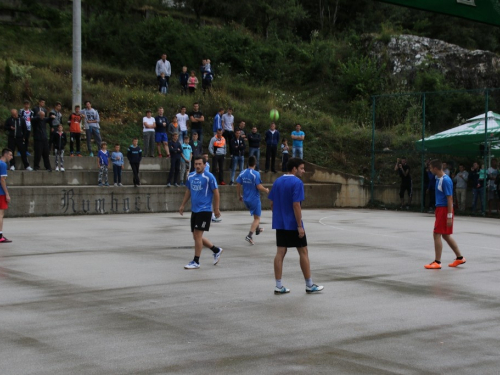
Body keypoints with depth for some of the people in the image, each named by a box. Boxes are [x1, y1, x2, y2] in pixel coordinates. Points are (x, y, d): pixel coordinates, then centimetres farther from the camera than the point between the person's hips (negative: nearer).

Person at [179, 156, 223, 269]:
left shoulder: (209, 177, -10)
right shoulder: (191, 176, 9)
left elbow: (216, 192, -9)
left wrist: (216, 209, -10)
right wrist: (183, 205, 17)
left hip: (204, 210, -7)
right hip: (194, 210, 7)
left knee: (197, 235, -9)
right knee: (196, 236, 10)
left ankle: (196, 262, 0)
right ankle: (216, 250, 28)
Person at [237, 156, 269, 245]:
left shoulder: (242, 173, 0)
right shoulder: (256, 174, -18)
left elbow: (238, 185, 3)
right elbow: (259, 187, -21)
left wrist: (239, 195, 17)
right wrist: (266, 190, -1)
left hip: (246, 199, 7)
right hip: (254, 199, -7)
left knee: (255, 215, 31)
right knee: (257, 218, 1)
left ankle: (257, 229, 46)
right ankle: (249, 236, -15)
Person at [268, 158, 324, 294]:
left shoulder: (277, 182, 9)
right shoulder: (297, 183, -14)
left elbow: (272, 204, 12)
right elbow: (296, 205, -19)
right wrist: (300, 226, -16)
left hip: (280, 224, 7)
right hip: (293, 225, -7)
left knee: (280, 253, 6)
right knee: (303, 252, 4)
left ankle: (278, 286, 5)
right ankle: (309, 285, 11)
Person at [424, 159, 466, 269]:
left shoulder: (446, 180, -17)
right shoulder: (438, 179, 11)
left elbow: (450, 199, -19)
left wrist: (449, 216, -21)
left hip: (444, 210, -10)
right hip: (440, 208, 10)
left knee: (437, 235, -7)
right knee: (446, 235, 15)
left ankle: (437, 262, -3)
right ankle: (459, 258, 25)